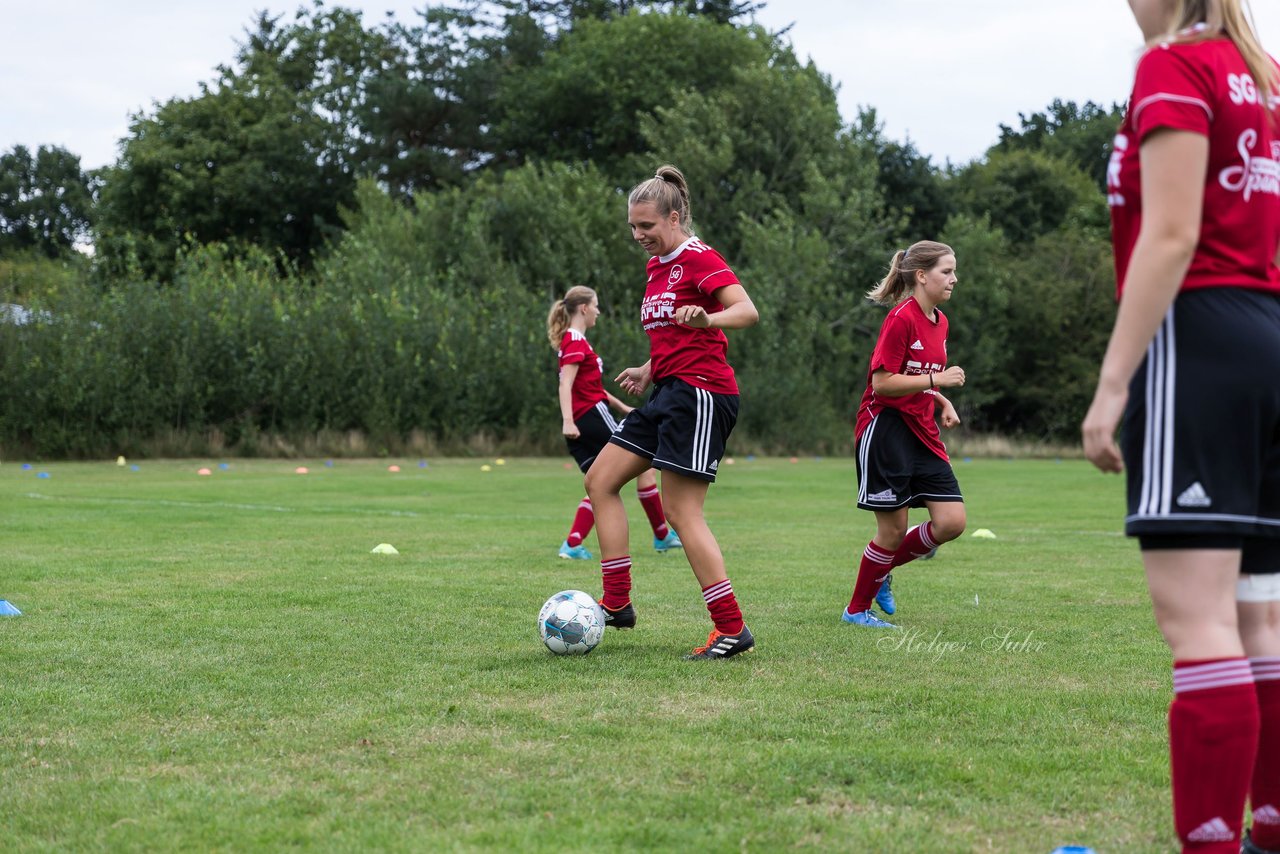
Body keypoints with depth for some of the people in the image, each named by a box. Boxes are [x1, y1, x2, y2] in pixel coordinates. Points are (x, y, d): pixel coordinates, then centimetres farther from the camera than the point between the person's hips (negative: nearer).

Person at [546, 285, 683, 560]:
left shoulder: (574, 340, 20)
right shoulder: (576, 342, -11)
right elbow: (565, 385, -22)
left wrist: (622, 407, 31)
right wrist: (567, 420, -32)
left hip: (582, 424, 10)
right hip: (592, 415, -10)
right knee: (644, 466, 0)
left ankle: (572, 545, -3)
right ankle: (663, 535, 7)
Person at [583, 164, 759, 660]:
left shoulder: (699, 259, -10)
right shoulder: (656, 267, 18)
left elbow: (747, 310, -24)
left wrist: (706, 318, -42)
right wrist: (648, 371, 18)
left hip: (701, 392, -10)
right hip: (669, 393, 10)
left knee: (681, 512, -11)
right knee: (600, 479, 7)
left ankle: (732, 628, -7)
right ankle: (617, 604, 9)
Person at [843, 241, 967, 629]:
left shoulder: (940, 322, 12)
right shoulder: (901, 318, -15)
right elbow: (882, 382, -18)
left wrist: (943, 402, 8)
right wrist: (936, 380, -21)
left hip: (922, 433, 8)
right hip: (886, 428, -8)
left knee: (951, 522, -3)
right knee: (893, 529, -3)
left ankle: (882, 569, 20)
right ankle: (857, 609, 17)